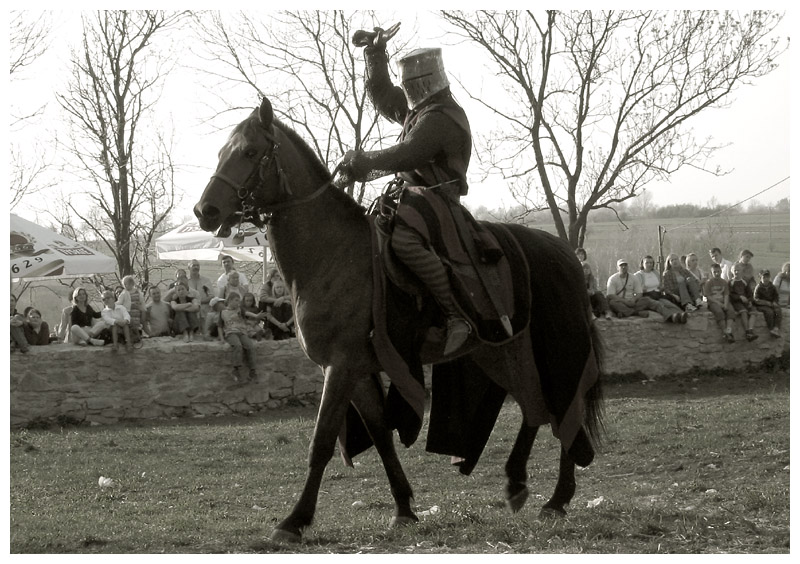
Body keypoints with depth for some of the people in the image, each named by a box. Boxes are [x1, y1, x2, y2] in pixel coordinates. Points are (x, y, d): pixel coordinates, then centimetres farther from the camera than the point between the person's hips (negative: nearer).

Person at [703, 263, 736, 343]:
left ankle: (729, 332, -42)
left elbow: (726, 295, 9)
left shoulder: (724, 282, 16)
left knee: (731, 311, -27)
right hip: (713, 302, -4)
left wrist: (725, 304, -11)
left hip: (723, 302, 4)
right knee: (719, 312, -35)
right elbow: (708, 296, -4)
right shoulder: (709, 282, 3)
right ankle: (725, 332, -34)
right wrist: (719, 303, -14)